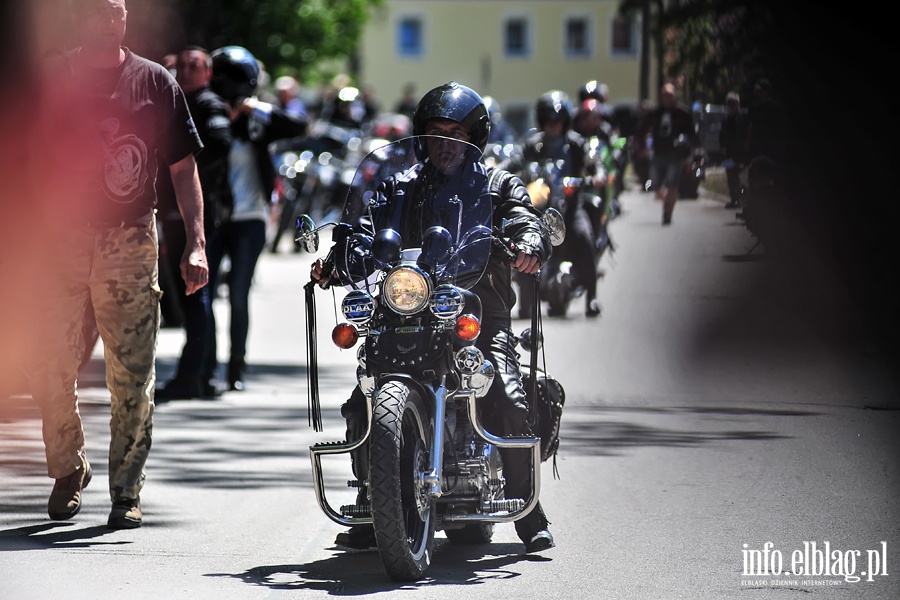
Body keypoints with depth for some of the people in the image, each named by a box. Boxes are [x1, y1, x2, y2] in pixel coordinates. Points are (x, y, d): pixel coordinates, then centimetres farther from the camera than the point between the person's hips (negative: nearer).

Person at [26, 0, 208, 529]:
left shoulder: (155, 83, 8)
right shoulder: (50, 78, 7)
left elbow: (183, 167, 9)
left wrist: (196, 242, -1)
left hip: (130, 241, 0)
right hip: (60, 236, 0)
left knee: (133, 375, -2)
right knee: (49, 367, -1)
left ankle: (127, 491, 7)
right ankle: (69, 470, 21)